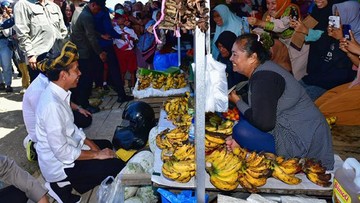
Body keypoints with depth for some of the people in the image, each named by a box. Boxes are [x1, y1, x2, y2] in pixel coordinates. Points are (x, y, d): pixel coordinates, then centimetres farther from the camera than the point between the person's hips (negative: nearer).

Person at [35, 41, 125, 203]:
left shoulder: (58, 94, -1)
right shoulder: (52, 105, -30)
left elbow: (71, 129, 9)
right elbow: (62, 152, -27)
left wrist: (96, 148, 3)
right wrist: (96, 154, -16)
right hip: (59, 164, -9)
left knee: (106, 145, 24)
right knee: (118, 166, -12)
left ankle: (65, 182, 14)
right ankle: (63, 184, 1)